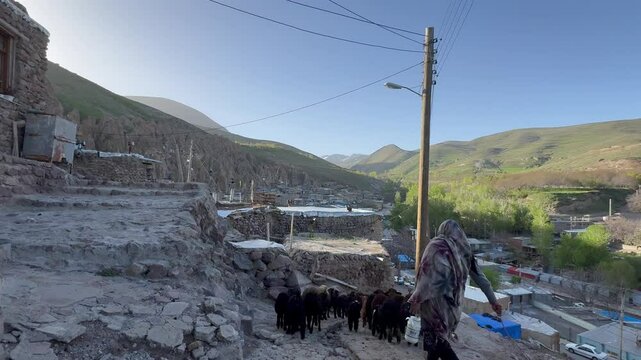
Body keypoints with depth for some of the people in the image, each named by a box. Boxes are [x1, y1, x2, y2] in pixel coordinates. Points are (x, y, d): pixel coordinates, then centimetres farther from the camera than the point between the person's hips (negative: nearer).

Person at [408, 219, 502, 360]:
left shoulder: (436, 246, -5)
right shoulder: (465, 250, 10)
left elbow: (428, 276, -14)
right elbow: (480, 277, 14)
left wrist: (417, 299, -12)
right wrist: (493, 300, 22)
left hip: (436, 300, -5)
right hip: (453, 302, 5)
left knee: (435, 338, 3)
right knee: (439, 337, 18)